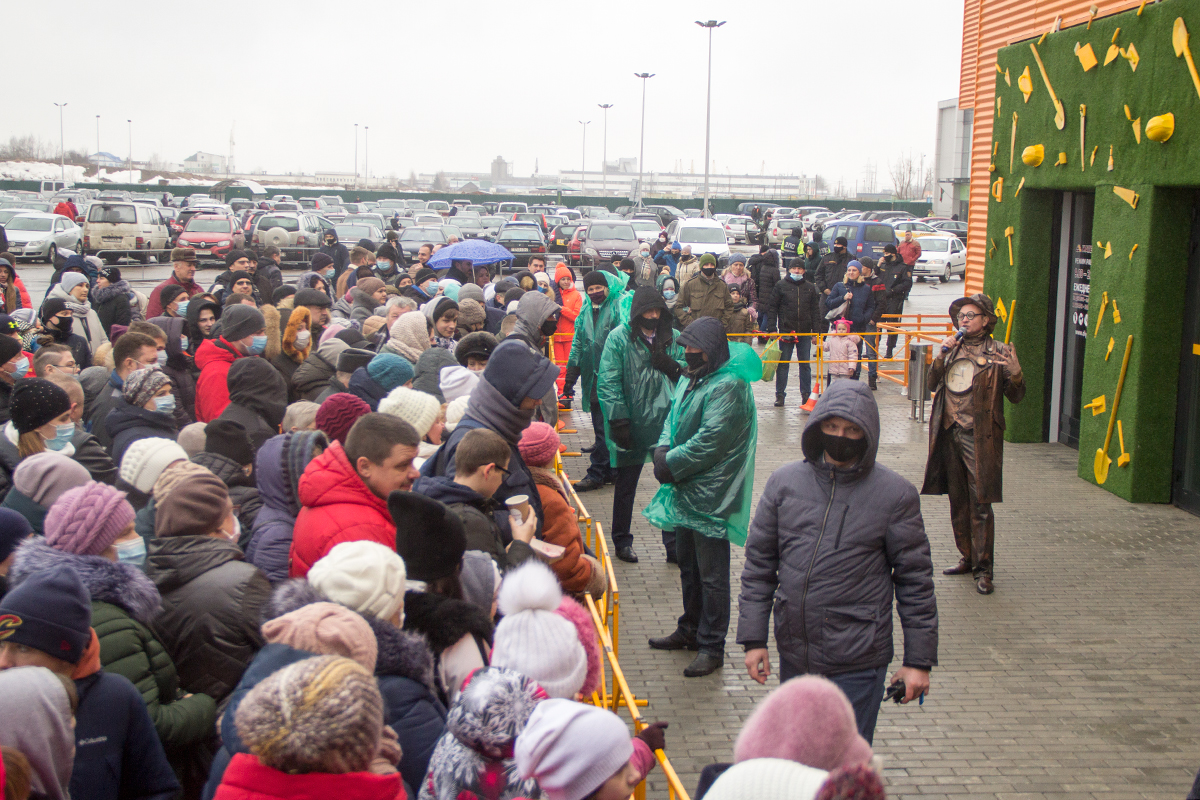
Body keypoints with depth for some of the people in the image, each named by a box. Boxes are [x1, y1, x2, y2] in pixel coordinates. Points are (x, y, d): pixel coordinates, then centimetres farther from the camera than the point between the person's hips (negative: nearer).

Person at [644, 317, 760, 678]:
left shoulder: (728, 387, -20)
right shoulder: (691, 379, 12)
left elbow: (709, 441, -24)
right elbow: (674, 418, 14)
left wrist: (671, 464, -16)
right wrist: (663, 449, -6)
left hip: (711, 497, -10)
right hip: (687, 491, 10)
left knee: (711, 575, -1)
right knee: (688, 567, 22)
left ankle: (712, 646, 8)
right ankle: (690, 630, 37)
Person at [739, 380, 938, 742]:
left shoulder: (895, 494, -4)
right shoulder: (785, 482, 3)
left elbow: (915, 579, 0)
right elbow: (759, 563, 8)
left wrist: (918, 661, -1)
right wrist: (753, 638, 4)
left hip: (857, 663, -4)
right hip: (794, 657, 4)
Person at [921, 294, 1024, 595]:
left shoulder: (998, 353, -1)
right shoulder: (952, 348, 14)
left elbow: (1016, 396, -3)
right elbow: (932, 384, 9)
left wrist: (1014, 371, -22)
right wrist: (941, 356, -4)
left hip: (979, 436, -5)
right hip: (949, 432, 6)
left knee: (980, 504, -8)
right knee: (958, 500, 13)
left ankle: (984, 569, -3)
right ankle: (967, 558, 25)